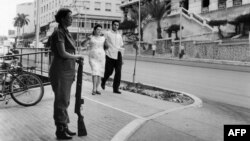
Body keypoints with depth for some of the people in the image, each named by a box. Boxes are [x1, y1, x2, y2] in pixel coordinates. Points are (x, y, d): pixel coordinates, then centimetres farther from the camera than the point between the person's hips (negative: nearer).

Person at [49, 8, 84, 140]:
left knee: (65, 101, 15)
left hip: (67, 71, 9)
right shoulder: (58, 32, -15)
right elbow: (62, 54, -22)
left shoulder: (65, 32, 14)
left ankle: (64, 127, 25)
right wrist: (78, 56, -6)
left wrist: (71, 72, 19)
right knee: (61, 101, 0)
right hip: (60, 71, -9)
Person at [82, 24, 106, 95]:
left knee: (99, 74, 3)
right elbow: (83, 44, -11)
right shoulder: (91, 38, 1)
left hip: (101, 58, 4)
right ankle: (94, 89, -18)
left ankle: (96, 89, 15)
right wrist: (88, 39, -26)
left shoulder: (103, 38, 10)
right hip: (93, 58, -4)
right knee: (95, 71, -21)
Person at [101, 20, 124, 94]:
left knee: (118, 72, -5)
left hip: (118, 55, 4)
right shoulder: (107, 34, 4)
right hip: (110, 55, -4)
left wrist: (121, 54, 15)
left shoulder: (119, 35, 18)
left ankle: (116, 88, 1)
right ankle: (103, 81, 32)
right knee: (109, 71, 1)